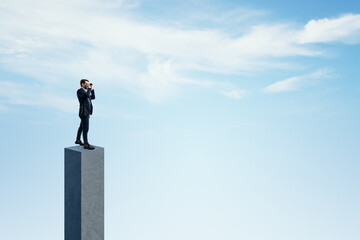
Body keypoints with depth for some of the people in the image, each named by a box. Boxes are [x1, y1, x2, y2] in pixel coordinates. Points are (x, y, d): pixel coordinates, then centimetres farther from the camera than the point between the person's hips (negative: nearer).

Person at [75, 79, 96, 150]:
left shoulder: (85, 91, 17)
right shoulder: (79, 91, -12)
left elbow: (93, 97, 16)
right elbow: (87, 95, -27)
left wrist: (91, 89, 9)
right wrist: (89, 88, -14)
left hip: (87, 112, 10)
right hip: (83, 112, -10)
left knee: (82, 127, 20)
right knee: (85, 129, -10)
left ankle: (78, 140, 33)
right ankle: (86, 144, -8)